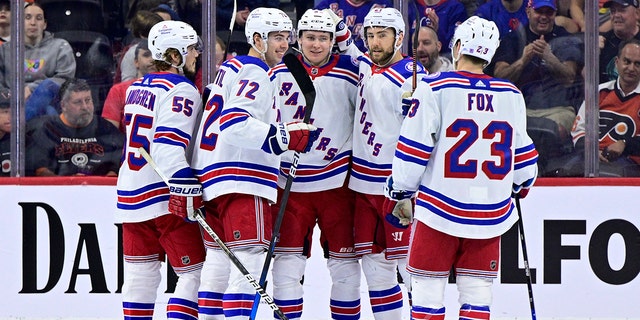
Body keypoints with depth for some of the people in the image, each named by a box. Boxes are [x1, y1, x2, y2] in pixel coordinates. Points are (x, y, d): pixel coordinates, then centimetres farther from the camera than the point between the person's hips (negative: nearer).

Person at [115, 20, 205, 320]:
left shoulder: (136, 88, 16)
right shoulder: (181, 90, -10)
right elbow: (169, 144, -22)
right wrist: (186, 190, -27)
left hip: (130, 194, 8)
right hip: (163, 195, -8)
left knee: (141, 276, 13)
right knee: (195, 273, -5)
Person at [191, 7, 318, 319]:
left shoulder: (231, 68, 22)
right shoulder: (255, 72, -9)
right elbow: (235, 122, -23)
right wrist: (284, 137, -28)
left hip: (212, 177, 10)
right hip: (241, 181, -10)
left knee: (218, 259, 13)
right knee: (249, 259, -13)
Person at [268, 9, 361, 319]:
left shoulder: (350, 74, -3)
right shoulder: (279, 74, 4)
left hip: (336, 182, -1)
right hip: (289, 183, 1)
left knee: (344, 259, 4)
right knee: (287, 259, 1)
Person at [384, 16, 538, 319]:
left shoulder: (434, 88, -8)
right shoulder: (511, 95, 5)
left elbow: (412, 150, -8)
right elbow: (524, 155, 14)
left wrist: (398, 195, 4)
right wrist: (521, 186, 34)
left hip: (439, 211, -3)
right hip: (491, 213, 3)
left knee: (428, 291, 3)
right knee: (477, 294, 7)